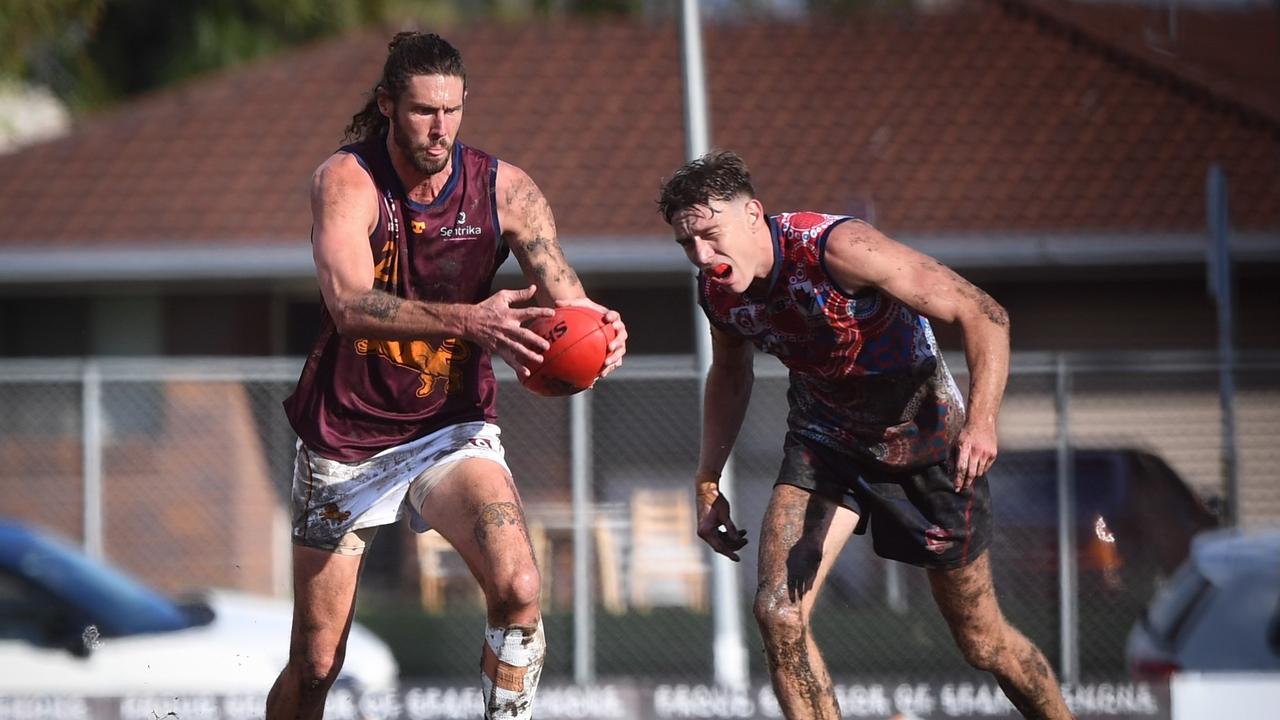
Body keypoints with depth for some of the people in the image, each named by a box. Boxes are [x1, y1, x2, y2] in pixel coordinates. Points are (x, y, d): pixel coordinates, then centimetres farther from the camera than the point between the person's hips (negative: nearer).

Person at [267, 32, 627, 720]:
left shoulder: (505, 190, -8)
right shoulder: (345, 180, -16)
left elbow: (566, 299, -13)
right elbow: (349, 304, -32)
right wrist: (467, 320, -47)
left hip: (451, 427, 1)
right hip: (346, 438, -1)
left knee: (518, 589, -27)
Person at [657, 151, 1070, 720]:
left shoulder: (838, 248, -32)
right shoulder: (718, 291, -13)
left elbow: (983, 314, -29)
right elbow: (729, 373, 13)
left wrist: (982, 421, -42)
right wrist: (708, 483, 7)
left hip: (925, 436, -4)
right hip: (824, 437, 4)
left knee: (982, 641, 6)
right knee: (777, 611, -18)